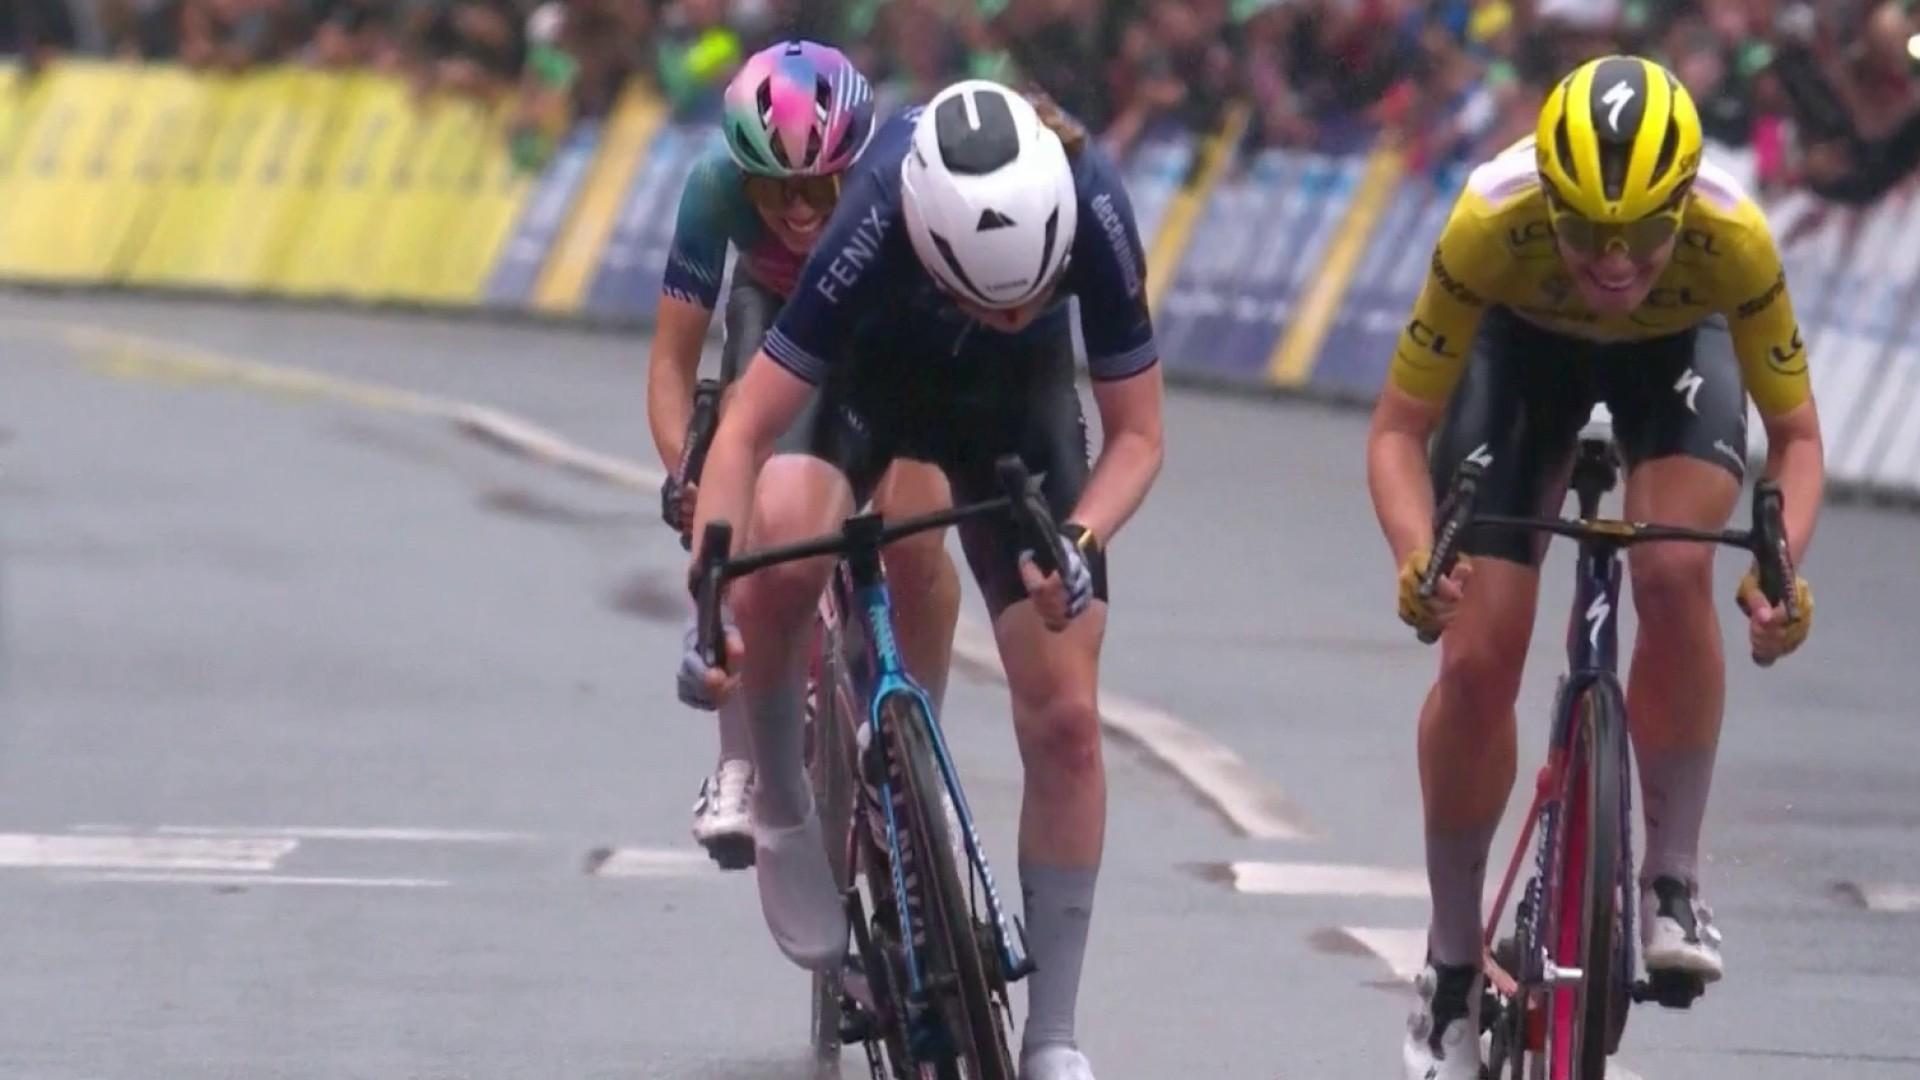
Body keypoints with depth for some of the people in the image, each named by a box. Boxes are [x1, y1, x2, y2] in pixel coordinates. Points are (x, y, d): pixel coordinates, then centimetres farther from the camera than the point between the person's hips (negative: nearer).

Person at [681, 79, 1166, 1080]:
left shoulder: (1093, 211, -35)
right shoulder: (876, 223, -40)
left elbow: (1136, 434, -22)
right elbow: (746, 430, -34)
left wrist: (1078, 540, -40)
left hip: (1017, 396, 2)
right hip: (872, 372, -2)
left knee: (1063, 720, -6)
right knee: (777, 562, -35)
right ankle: (782, 810, -8)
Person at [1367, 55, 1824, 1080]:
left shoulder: (1734, 238, -38)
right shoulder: (1490, 224, -39)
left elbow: (1796, 434, -23)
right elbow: (1398, 429, -29)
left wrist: (1782, 563, -42)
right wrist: (1416, 555, -48)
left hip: (1677, 350, 0)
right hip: (1525, 342, 0)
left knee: (1673, 575, -29)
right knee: (1476, 657, -9)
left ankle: (1674, 877, -11)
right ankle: (1452, 963, 10)